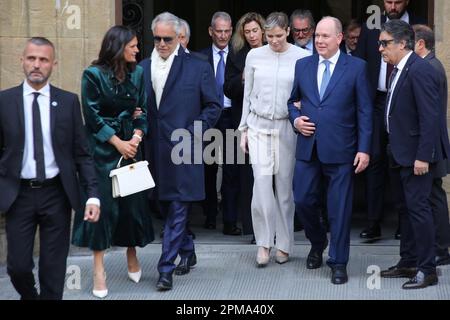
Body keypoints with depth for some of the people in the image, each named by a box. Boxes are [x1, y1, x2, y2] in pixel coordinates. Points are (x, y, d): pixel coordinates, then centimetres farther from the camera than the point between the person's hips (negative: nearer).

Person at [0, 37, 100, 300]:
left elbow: (82, 153, 1)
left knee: (54, 269, 4)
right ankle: (29, 296, 32)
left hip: (56, 194, 0)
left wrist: (93, 195, -8)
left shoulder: (69, 101, 1)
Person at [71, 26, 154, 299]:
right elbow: (93, 116, -8)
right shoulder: (94, 75, -8)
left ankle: (132, 255, 25)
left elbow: (143, 110, 5)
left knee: (134, 201, 6)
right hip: (102, 147, -4)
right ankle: (99, 269, 1)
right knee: (103, 203, -4)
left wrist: (136, 138, -10)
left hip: (131, 145, 4)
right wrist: (118, 143, -11)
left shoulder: (137, 73, 4)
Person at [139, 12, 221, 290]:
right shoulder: (143, 68, 9)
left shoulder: (198, 67, -2)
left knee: (177, 209, -6)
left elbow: (213, 106, 0)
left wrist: (192, 133, -7)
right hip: (154, 150, 5)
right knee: (167, 207, 14)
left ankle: (166, 268, -3)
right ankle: (187, 252, 33)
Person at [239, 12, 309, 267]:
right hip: (259, 126, 1)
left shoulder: (302, 57, -5)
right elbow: (248, 95, 10)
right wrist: (244, 129, 9)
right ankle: (264, 243, 1)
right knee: (262, 184, -8)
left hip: (287, 128, -1)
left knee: (284, 186, 4)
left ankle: (284, 244, 16)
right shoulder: (255, 56, 3)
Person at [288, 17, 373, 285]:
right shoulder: (302, 66, 9)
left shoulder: (356, 67, -2)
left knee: (340, 207, 1)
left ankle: (339, 263, 14)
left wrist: (364, 149, -8)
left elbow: (365, 111, -2)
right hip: (308, 147, 3)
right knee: (303, 200, 5)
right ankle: (317, 243, 33)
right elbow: (291, 99, 19)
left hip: (340, 149, -3)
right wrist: (295, 119, -3)